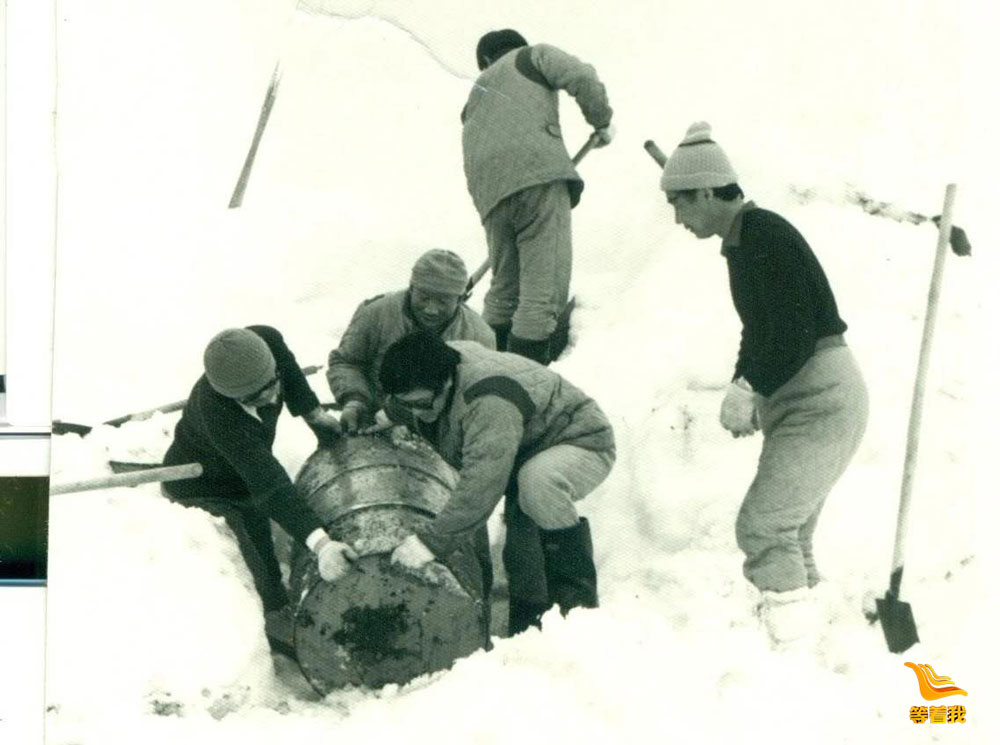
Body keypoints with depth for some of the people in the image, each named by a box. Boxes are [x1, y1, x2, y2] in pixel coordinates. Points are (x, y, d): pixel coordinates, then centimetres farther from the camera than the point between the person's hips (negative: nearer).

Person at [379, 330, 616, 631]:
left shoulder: (490, 403, -40)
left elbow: (481, 485, -45)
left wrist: (432, 541, -44)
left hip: (584, 445, -10)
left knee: (537, 482, -39)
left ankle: (577, 598, -27)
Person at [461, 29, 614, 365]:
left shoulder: (476, 98, 35)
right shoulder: (534, 55, 21)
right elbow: (582, 78, 3)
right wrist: (602, 121, 16)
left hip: (489, 191, 6)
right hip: (539, 172, -6)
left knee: (505, 283, 20)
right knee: (545, 286, -7)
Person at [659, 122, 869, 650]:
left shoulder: (765, 235, -18)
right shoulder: (742, 243, 13)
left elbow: (795, 333, -24)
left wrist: (751, 390, -17)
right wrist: (742, 386, 5)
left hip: (821, 401, -10)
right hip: (799, 402, 10)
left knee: (763, 526, -14)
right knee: (788, 529, 13)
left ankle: (793, 643, -12)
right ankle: (798, 640, 20)